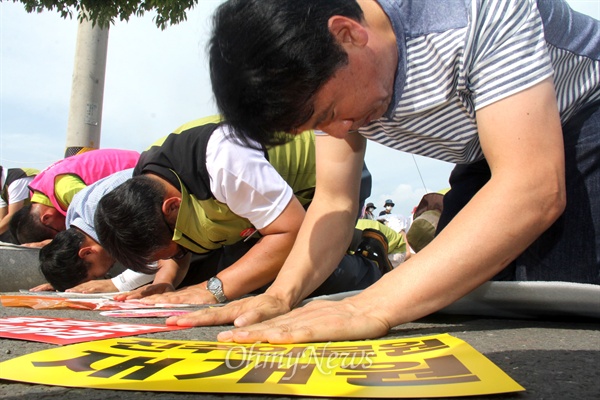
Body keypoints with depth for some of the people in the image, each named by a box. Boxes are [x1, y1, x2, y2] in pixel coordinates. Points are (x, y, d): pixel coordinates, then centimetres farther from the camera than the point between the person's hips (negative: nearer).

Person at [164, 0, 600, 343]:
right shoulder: (316, 75, -13)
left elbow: (536, 190, -43)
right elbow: (334, 201, -7)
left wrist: (372, 307, -48)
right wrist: (281, 295, -24)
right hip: (489, 164, 6)